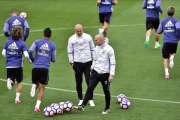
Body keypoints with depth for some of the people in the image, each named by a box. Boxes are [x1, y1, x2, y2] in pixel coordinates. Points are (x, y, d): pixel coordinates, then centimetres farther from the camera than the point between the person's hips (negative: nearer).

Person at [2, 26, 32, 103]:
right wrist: (29, 60, 8)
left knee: (12, 83, 10)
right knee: (19, 82, 15)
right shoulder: (22, 44, -8)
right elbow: (26, 55, -12)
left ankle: (10, 81, -25)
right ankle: (17, 98, 10)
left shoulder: (8, 42, 2)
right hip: (18, 65, -2)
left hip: (9, 65, 2)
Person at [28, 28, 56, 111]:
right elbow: (53, 60, 14)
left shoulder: (37, 42, 6)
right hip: (45, 68, -1)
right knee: (42, 88, 3)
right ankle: (37, 106, -8)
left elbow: (30, 51, -9)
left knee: (36, 83, 23)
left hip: (35, 67, 1)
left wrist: (32, 60, 10)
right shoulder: (52, 45, 8)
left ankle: (34, 86, -14)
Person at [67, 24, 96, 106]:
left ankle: (91, 100, 0)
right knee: (78, 82, 6)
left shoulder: (88, 37, 4)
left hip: (87, 62, 0)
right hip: (77, 63, 0)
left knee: (89, 81, -7)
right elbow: (70, 52, 7)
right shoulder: (72, 39, 3)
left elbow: (92, 49, 10)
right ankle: (81, 99, 17)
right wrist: (71, 62, 1)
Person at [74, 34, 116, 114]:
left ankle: (107, 108, 22)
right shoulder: (97, 48, 8)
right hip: (96, 72, 5)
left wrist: (112, 74, -18)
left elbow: (113, 63, -12)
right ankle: (82, 106, -7)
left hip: (105, 73, -5)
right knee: (90, 88, -4)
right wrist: (92, 69, 22)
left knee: (106, 91, 6)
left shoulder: (109, 49, -12)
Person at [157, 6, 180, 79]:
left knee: (165, 58, 2)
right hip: (174, 41, 0)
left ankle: (166, 73, -13)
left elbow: (159, 32, 10)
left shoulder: (163, 21, 7)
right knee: (173, 53, 26)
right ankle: (172, 57, -10)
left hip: (166, 41, 1)